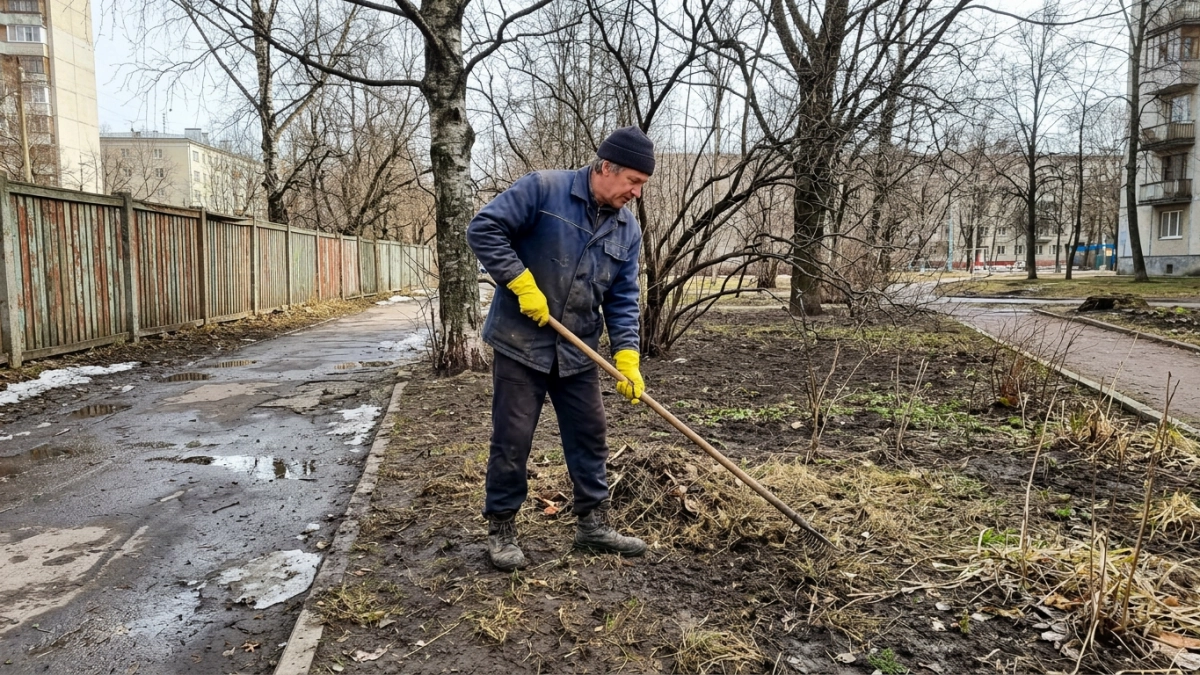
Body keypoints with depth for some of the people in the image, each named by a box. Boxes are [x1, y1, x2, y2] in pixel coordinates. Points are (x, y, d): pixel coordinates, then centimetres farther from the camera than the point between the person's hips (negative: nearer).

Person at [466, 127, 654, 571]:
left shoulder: (627, 229, 4)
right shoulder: (543, 189, -13)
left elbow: (622, 300, 5)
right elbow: (483, 228, -15)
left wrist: (627, 357, -6)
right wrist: (522, 284, -20)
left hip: (579, 352, 6)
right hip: (520, 343, -5)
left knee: (589, 436, 10)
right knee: (512, 440, 1)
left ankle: (593, 523, 26)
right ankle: (501, 529, 18)